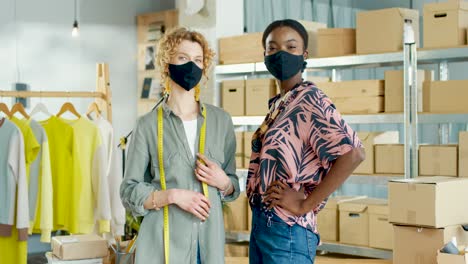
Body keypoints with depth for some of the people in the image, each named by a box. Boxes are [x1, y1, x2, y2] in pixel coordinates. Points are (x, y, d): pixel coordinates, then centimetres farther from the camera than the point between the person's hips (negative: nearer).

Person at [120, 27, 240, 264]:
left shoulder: (221, 120, 6)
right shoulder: (148, 125, -2)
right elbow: (130, 192, -1)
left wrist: (222, 182, -7)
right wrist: (172, 195, -15)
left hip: (210, 238, 3)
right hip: (164, 242, -2)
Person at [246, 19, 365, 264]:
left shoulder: (309, 99, -13)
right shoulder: (278, 104, 12)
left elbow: (353, 153, -26)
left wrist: (306, 204, -21)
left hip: (287, 230, -8)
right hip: (261, 224, 8)